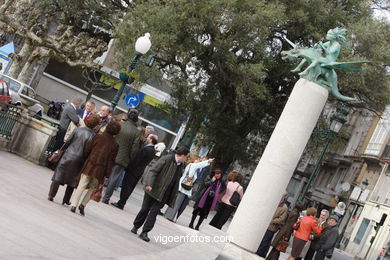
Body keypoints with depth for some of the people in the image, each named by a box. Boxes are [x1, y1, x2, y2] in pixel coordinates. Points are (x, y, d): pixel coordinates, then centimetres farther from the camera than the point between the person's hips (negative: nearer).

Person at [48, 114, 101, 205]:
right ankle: (66, 200, 18)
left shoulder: (78, 130, -7)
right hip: (78, 159, 0)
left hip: (68, 156, 0)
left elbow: (68, 142, -1)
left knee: (58, 177, 11)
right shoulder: (93, 136, -12)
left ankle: (51, 195, 8)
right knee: (72, 180, 15)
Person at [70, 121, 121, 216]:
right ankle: (83, 205, 11)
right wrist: (107, 174, 2)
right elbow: (111, 160, 0)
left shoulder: (97, 137, 1)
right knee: (92, 188, 15)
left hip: (89, 165, 0)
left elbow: (88, 149, 3)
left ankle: (74, 205, -6)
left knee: (81, 185, 2)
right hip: (100, 170, 0)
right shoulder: (115, 145, 0)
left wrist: (84, 161, 16)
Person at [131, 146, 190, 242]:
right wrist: (149, 184, -26)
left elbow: (176, 182, 13)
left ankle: (144, 232, 0)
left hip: (163, 194, 4)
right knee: (145, 209, 7)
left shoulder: (180, 166, 7)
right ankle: (136, 226, 27)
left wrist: (172, 198, 12)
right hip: (153, 190, -4)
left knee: (154, 213, -3)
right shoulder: (166, 159, -11)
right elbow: (153, 170, -14)